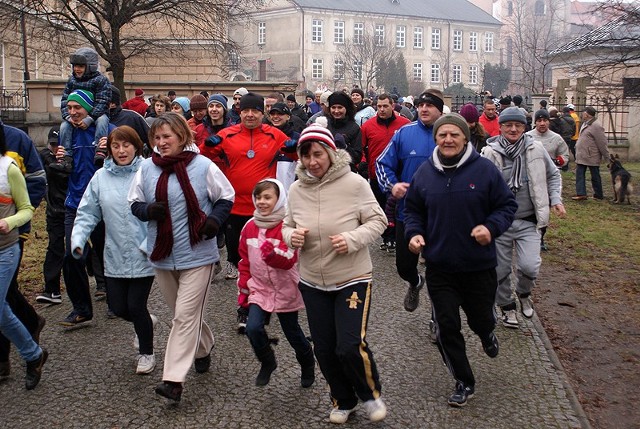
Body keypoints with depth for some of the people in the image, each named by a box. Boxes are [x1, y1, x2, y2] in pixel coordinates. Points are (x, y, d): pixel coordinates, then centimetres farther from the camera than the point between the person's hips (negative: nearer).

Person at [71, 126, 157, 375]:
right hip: (115, 256, 4)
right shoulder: (101, 177, 3)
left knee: (136, 306, 1)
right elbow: (87, 213, 6)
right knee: (118, 307, 10)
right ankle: (145, 325, 44)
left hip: (143, 254, -4)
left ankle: (146, 352, 28)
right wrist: (78, 239, -9)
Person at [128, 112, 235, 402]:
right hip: (162, 255, 5)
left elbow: (226, 197, 2)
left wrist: (215, 219, -16)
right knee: (182, 313, 19)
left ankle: (174, 379, -4)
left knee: (186, 316, -6)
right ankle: (204, 348, 45)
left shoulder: (203, 166, -8)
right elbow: (134, 203, 9)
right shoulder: (147, 168, 0)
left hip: (197, 254, -4)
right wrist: (148, 210, -13)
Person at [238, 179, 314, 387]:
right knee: (253, 328, -14)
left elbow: (289, 260, -22)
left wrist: (273, 253, -41)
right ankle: (267, 363, 13)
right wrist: (244, 288, 11)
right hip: (259, 288, 4)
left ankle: (307, 365, 38)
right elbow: (244, 260, 12)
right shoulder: (250, 226, 2)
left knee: (292, 331, 11)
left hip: (285, 290, -4)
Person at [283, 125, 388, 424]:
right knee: (324, 349, 12)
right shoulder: (296, 189, -1)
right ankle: (343, 401, 37)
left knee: (350, 347, -10)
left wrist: (352, 239, -24)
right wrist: (291, 236, -14)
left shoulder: (354, 183, -13)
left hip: (352, 279, -4)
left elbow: (377, 221, -7)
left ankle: (370, 393, 22)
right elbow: (288, 226, 10)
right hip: (312, 282, 5)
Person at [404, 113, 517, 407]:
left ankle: (487, 334, 55)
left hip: (479, 266, -1)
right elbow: (413, 209, 11)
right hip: (439, 267, 2)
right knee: (446, 327, 4)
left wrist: (491, 228, -20)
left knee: (480, 319, 15)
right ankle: (464, 382, 23)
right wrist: (413, 233, -8)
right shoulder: (424, 173, 0)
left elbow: (507, 205, -2)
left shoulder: (485, 170, -8)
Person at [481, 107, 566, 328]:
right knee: (501, 269, 10)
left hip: (528, 221, 1)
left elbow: (553, 175, 13)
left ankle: (524, 293, 22)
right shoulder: (490, 153, -9)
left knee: (529, 266, -13)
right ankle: (507, 306, 35)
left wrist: (555, 200, 0)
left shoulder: (536, 149, -2)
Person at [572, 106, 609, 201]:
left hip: (592, 157, -9)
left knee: (595, 176, 4)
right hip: (582, 156, 9)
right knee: (579, 174, 4)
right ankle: (581, 194, 5)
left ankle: (598, 195, 17)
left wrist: (606, 156, -14)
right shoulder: (585, 124, 11)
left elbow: (602, 142, -17)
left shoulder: (596, 126, -19)